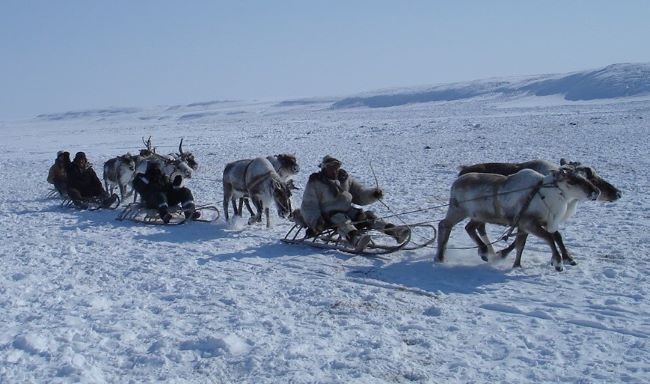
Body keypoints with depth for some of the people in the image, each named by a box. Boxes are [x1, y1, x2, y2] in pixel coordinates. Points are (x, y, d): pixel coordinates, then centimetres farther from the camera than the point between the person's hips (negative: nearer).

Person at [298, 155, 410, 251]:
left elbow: (359, 193, 16)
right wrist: (315, 221, -23)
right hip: (327, 215, -6)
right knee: (341, 219, -36)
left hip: (347, 211, 6)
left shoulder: (345, 179, 14)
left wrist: (373, 194, -5)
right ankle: (356, 240, -67)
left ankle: (392, 230, -32)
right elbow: (309, 206, -6)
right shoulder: (315, 183, -2)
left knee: (367, 215, -15)